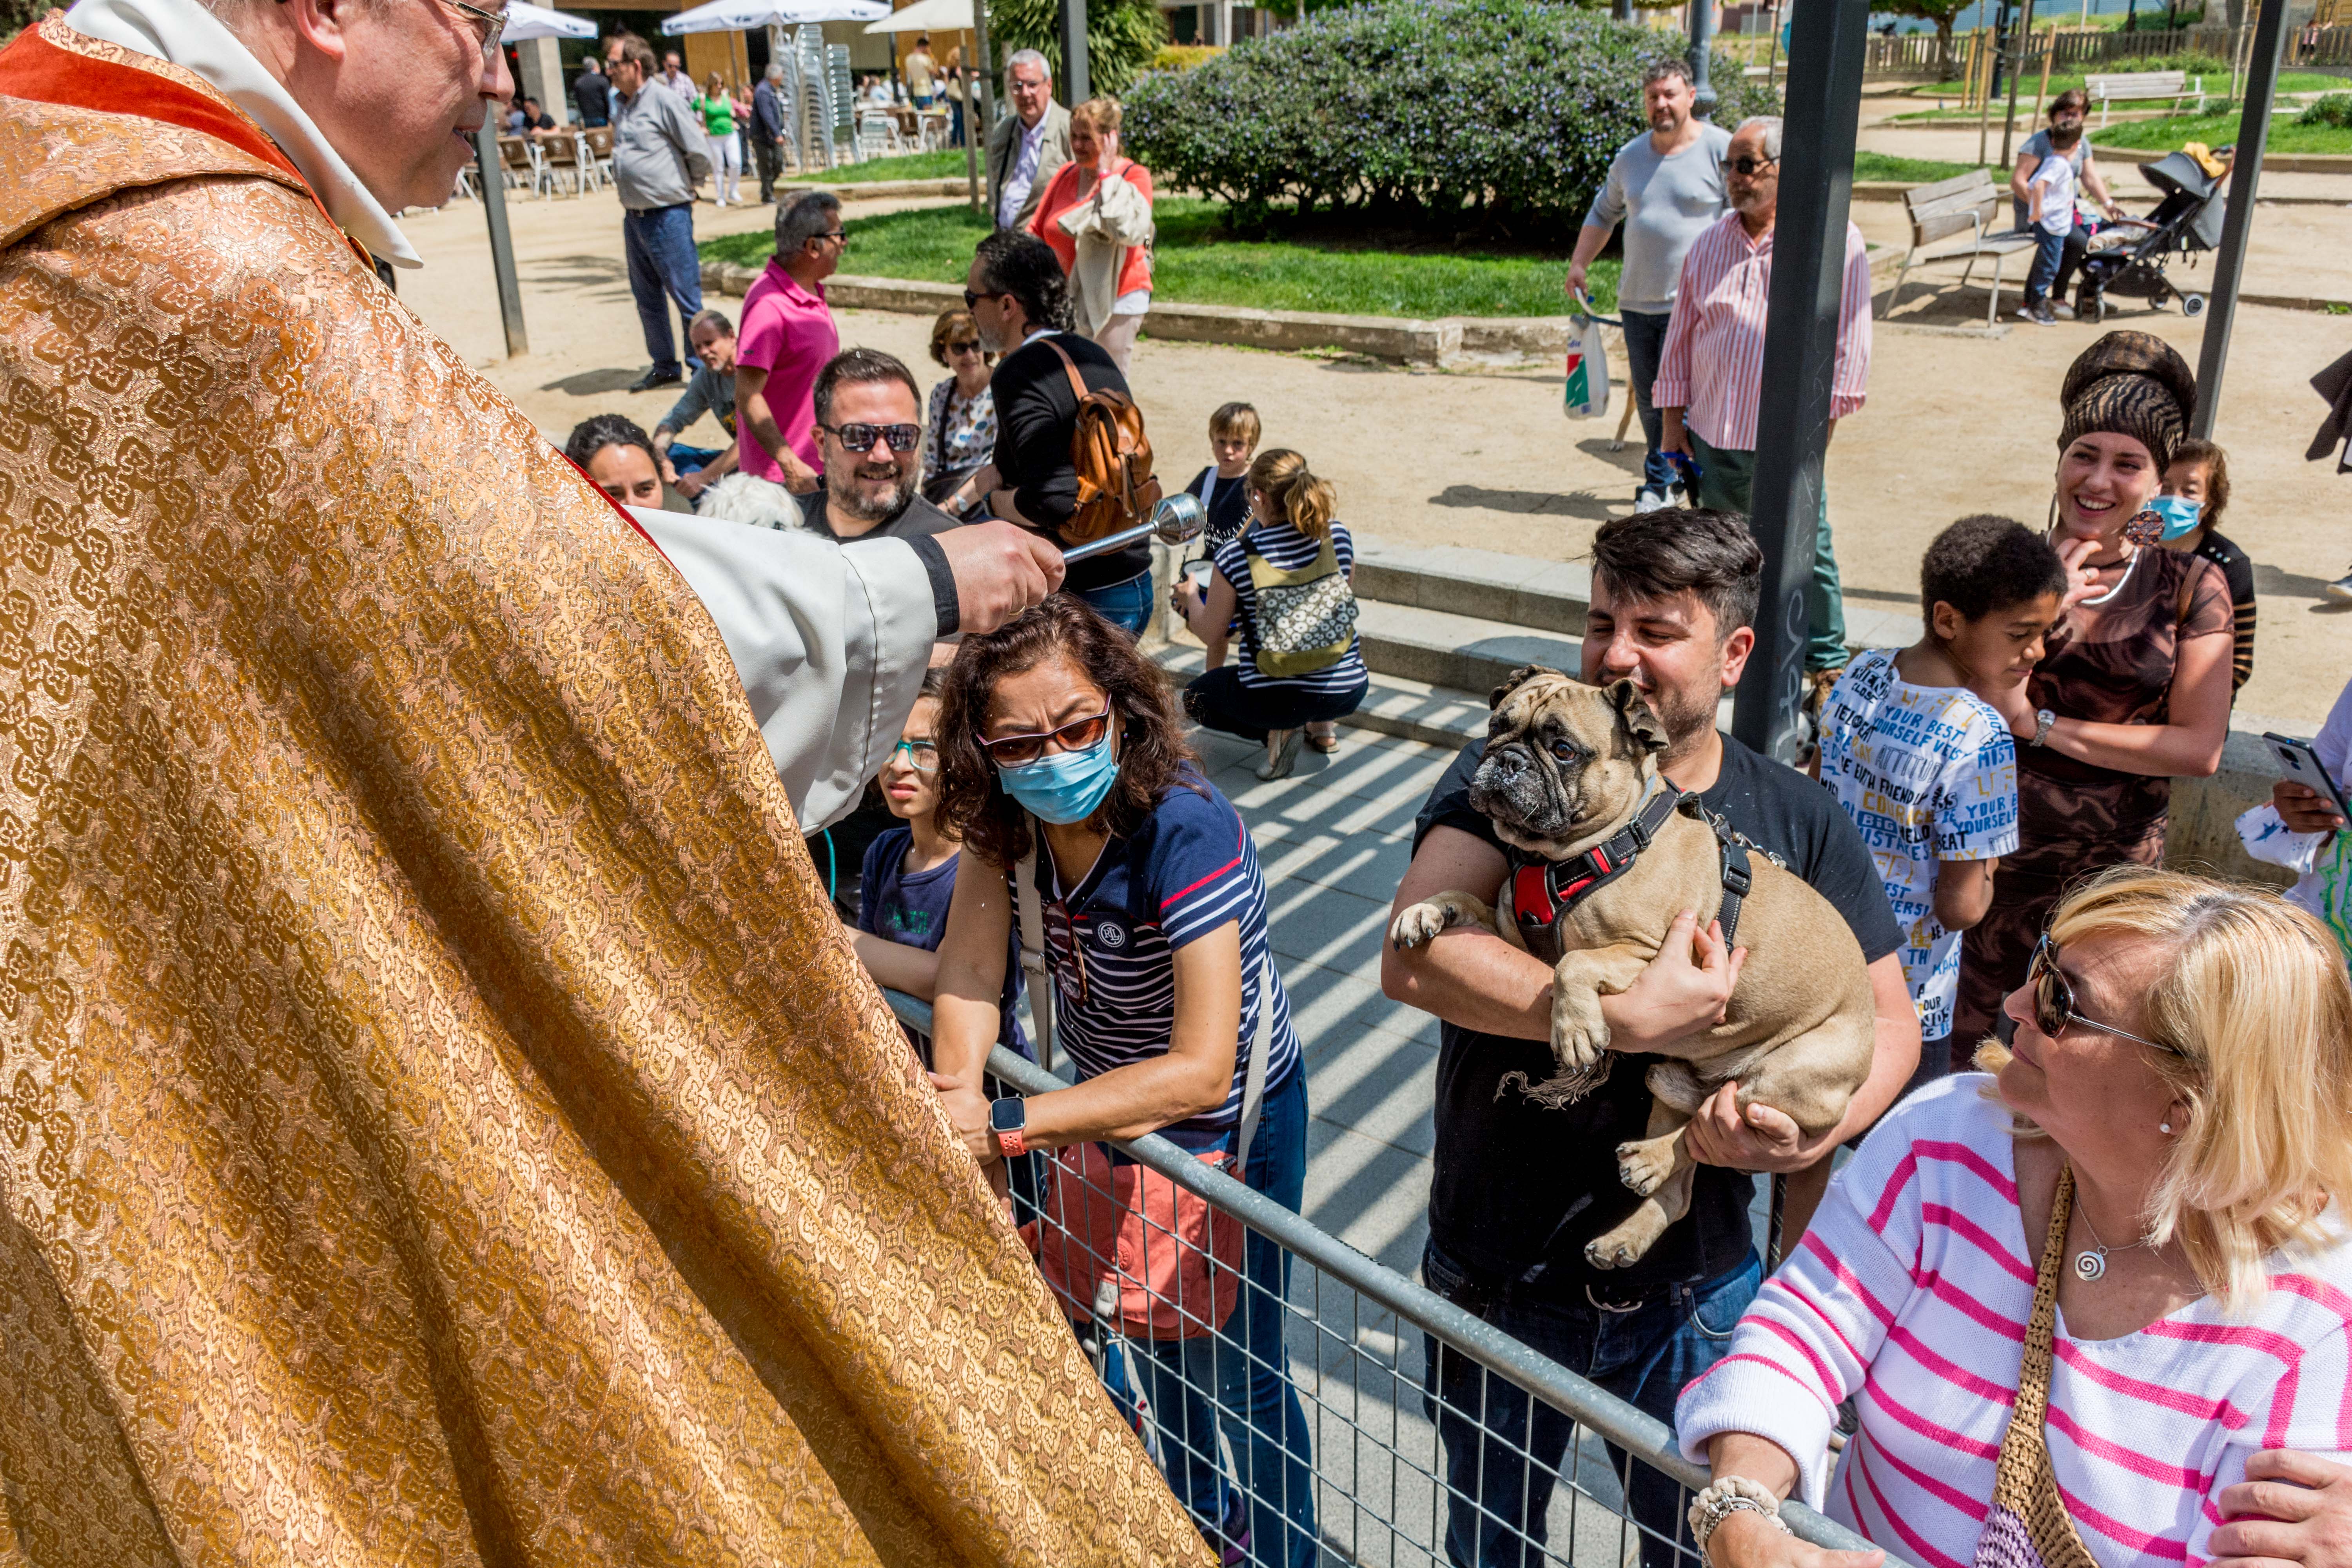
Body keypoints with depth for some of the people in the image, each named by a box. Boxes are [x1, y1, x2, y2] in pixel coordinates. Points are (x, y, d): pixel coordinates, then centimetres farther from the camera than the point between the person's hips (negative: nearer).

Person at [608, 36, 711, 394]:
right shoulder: (620, 106, 13)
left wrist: (683, 186, 4)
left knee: (687, 297, -4)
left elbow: (701, 153, -10)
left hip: (668, 216, -8)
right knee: (647, 299, 13)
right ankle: (665, 367, 24)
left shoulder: (665, 102, -10)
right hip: (633, 217, 8)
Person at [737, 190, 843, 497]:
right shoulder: (769, 305, -20)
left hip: (819, 465, 9)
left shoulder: (812, 292, 11)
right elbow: (747, 396, -24)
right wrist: (790, 465, -28)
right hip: (781, 474, -9)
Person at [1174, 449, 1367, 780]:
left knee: (1194, 697, 27)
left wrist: (1190, 597, 19)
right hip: (1347, 691, 5)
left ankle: (1277, 731, 3)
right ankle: (1323, 726, 28)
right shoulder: (1338, 534, -6)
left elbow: (1209, 634, -2)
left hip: (1272, 698, -5)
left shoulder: (1234, 557, -14)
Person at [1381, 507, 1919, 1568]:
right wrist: (1627, 1019, -36)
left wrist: (1816, 1134, -17)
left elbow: (1890, 1022, 2)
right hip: (1499, 1279, -1)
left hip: (1691, 1293, 2)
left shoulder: (1798, 821, -3)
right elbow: (1414, 958, -29)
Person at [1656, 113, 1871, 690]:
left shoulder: (1835, 240, -3)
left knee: (1806, 553, 2)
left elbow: (1850, 335, -5)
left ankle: (1828, 662, 16)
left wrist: (1822, 416, -10)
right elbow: (1681, 334, 15)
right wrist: (1672, 416, 11)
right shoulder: (1709, 245, 11)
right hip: (1712, 433, 4)